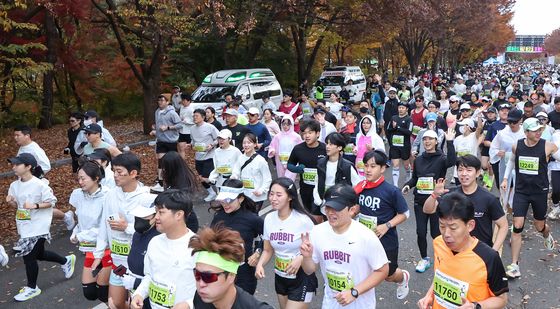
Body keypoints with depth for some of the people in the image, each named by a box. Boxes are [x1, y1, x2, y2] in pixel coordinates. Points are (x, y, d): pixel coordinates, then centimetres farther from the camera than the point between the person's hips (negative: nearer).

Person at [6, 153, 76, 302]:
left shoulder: (39, 185, -19)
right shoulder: (14, 185, 1)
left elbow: (51, 202, -13)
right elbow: (17, 206, 11)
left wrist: (35, 205, -25)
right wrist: (10, 202, -10)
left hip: (38, 227, -7)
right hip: (25, 227, 7)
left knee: (29, 256, 0)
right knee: (38, 254, 19)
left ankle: (32, 287, 20)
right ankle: (66, 261, 42)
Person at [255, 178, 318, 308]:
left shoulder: (303, 220, -20)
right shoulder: (269, 219, -5)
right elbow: (267, 250, 4)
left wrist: (301, 258, -25)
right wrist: (260, 264, -14)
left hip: (302, 279, -5)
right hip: (280, 278, 6)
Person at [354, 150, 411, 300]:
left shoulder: (391, 191, -19)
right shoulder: (360, 187, -6)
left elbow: (404, 214, -9)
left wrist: (386, 226, -21)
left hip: (386, 242, -3)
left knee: (389, 275, 19)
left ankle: (404, 277, 53)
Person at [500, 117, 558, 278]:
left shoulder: (548, 146, -12)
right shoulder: (516, 146, -3)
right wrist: (505, 178, 11)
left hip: (540, 192, -1)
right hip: (521, 191, 1)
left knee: (540, 226, 16)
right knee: (517, 227, -7)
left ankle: (548, 236, 56)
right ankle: (514, 266, -2)